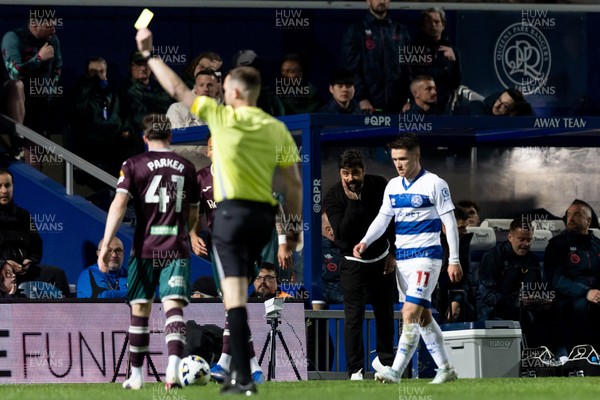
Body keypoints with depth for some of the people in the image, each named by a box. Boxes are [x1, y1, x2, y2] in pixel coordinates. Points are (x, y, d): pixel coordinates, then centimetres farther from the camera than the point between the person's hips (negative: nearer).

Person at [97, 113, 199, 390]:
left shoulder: (134, 165, 0)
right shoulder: (186, 167, 11)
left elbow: (119, 203, -12)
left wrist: (106, 243, -15)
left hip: (145, 248, -1)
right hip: (177, 248, 1)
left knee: (140, 309, 10)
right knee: (173, 306, -8)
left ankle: (136, 375, 17)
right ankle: (173, 366, -32)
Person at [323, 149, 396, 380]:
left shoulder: (379, 186, -7)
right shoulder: (333, 198, -17)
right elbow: (342, 233, -28)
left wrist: (392, 252, 4)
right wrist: (353, 202, -33)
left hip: (381, 258, 3)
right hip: (353, 263, -3)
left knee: (385, 313, 9)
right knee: (354, 316, -10)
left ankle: (384, 360, 28)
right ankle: (355, 370, -5)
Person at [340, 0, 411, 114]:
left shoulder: (400, 31, 15)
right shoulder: (356, 31, 5)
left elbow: (408, 68, 13)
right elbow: (351, 69, -2)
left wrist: (408, 100, 1)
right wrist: (362, 98, -13)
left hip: (397, 105, 3)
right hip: (369, 106, -3)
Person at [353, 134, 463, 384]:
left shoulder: (434, 184, -9)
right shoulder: (393, 186, 10)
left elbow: (450, 223, -9)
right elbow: (382, 218, 12)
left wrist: (454, 260, -12)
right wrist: (365, 242, -6)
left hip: (426, 257, -8)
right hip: (401, 258, 8)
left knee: (410, 313, -16)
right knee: (423, 316, 11)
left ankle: (396, 371, -21)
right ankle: (445, 369, 20)